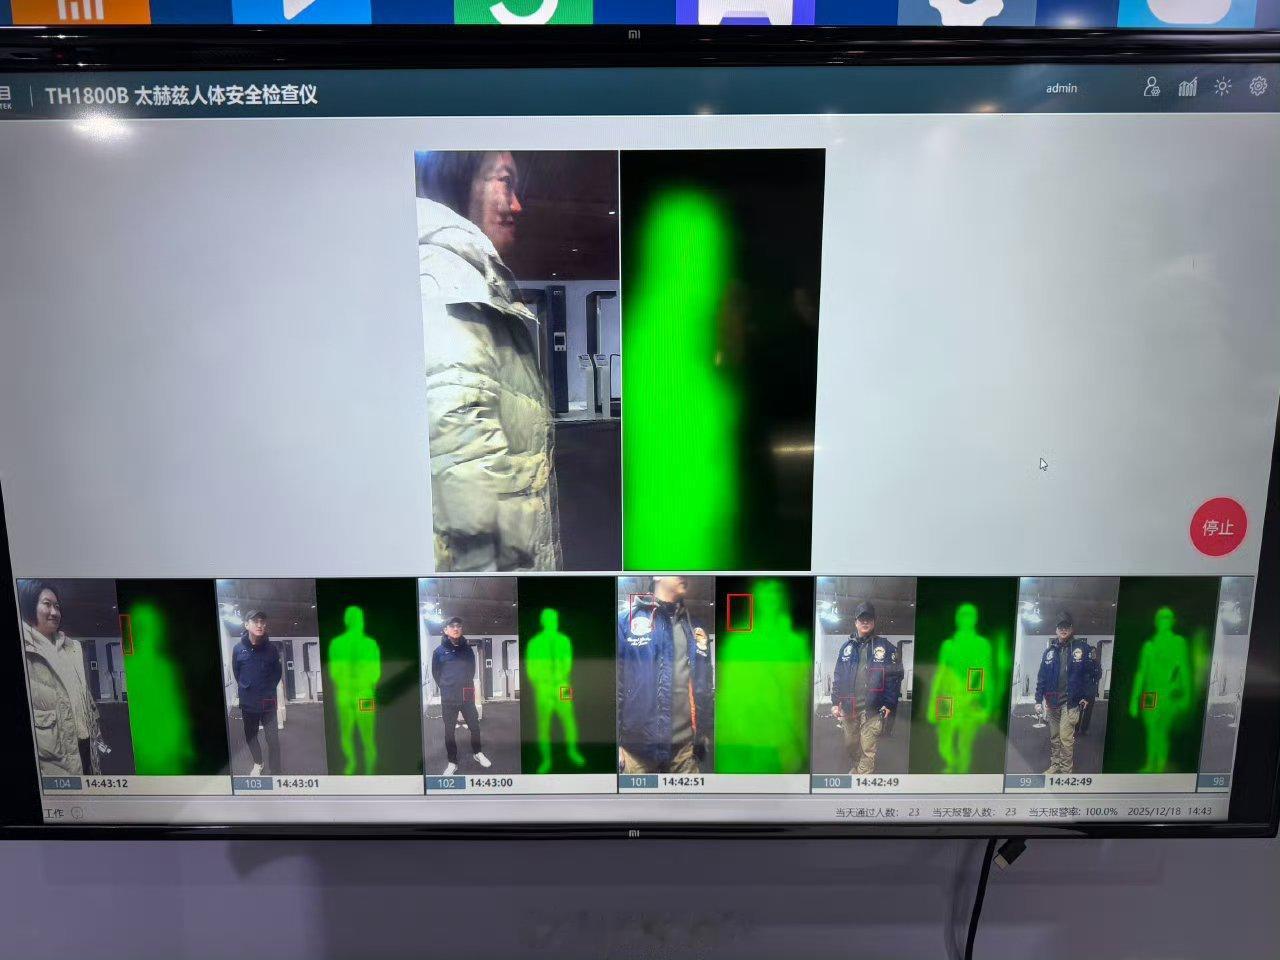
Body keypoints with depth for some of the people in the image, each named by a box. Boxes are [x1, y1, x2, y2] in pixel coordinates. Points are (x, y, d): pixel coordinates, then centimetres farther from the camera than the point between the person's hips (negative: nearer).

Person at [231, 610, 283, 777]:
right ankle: (257, 764, 39)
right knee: (250, 736, 17)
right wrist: (246, 689, 7)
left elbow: (278, 672, 6)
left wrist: (268, 689, 2)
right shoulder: (239, 649, -5)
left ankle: (276, 772, 3)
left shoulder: (271, 648, -6)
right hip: (248, 703, 2)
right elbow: (236, 673, 8)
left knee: (272, 738, -4)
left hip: (268, 702, -2)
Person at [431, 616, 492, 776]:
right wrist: (447, 688, 9)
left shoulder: (467, 649, 2)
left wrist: (465, 685, 12)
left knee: (475, 726, 9)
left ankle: (478, 753, 30)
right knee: (449, 731, 5)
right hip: (448, 699, -2)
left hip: (467, 696, 2)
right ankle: (452, 762, 17)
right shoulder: (439, 651, -5)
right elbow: (435, 673, 4)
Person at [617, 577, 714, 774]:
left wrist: (704, 732, 13)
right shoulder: (628, 620, 0)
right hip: (638, 745, -4)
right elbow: (615, 682, -4)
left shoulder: (695, 629, 13)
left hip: (685, 746, 4)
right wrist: (615, 741, -8)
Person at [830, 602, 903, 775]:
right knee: (850, 745, 17)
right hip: (848, 707, 4)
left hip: (872, 709, -4)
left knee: (868, 750, -4)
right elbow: (838, 676, 12)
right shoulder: (847, 647, 10)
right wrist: (835, 702, 6)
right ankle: (855, 768, 40)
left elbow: (895, 676, -3)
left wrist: (889, 704, -8)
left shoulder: (885, 647, 0)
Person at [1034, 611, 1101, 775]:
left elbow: (1096, 673, 0)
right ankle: (1054, 766, 23)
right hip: (1052, 700, 5)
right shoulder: (1050, 651, 9)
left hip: (1071, 701, -5)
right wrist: (1038, 700, 6)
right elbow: (1041, 677, 11)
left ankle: (1066, 771, -2)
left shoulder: (1083, 648, -2)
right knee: (1053, 736, 12)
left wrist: (1088, 697, -4)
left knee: (1065, 736, -10)